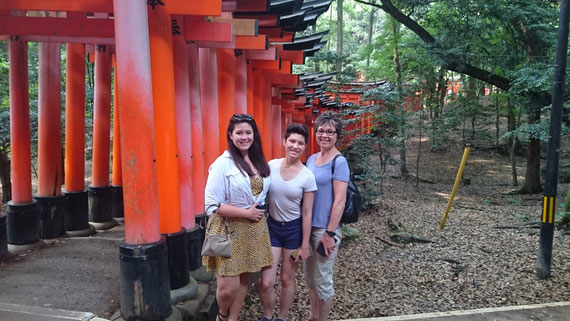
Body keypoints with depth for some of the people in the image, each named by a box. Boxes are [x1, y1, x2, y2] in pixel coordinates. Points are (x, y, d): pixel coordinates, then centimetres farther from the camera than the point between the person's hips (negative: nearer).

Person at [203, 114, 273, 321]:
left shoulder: (259, 162, 6)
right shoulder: (223, 164, -14)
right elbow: (212, 205, -18)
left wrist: (260, 212, 5)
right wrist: (247, 213, -17)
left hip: (254, 229, 6)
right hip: (229, 230, -6)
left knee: (244, 280, 14)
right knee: (228, 287, -4)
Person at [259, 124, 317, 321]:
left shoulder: (307, 177, -12)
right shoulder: (271, 165, -6)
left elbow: (307, 213, -8)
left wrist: (305, 245, -6)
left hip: (294, 229, -1)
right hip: (272, 226, 2)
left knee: (287, 279, 12)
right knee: (266, 282, -1)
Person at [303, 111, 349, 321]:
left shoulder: (339, 162, -14)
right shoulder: (312, 159, 7)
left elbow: (339, 201, -17)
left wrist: (330, 233, -19)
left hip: (325, 229, -7)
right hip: (307, 226, 7)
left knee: (322, 279, 6)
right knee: (309, 275, 18)